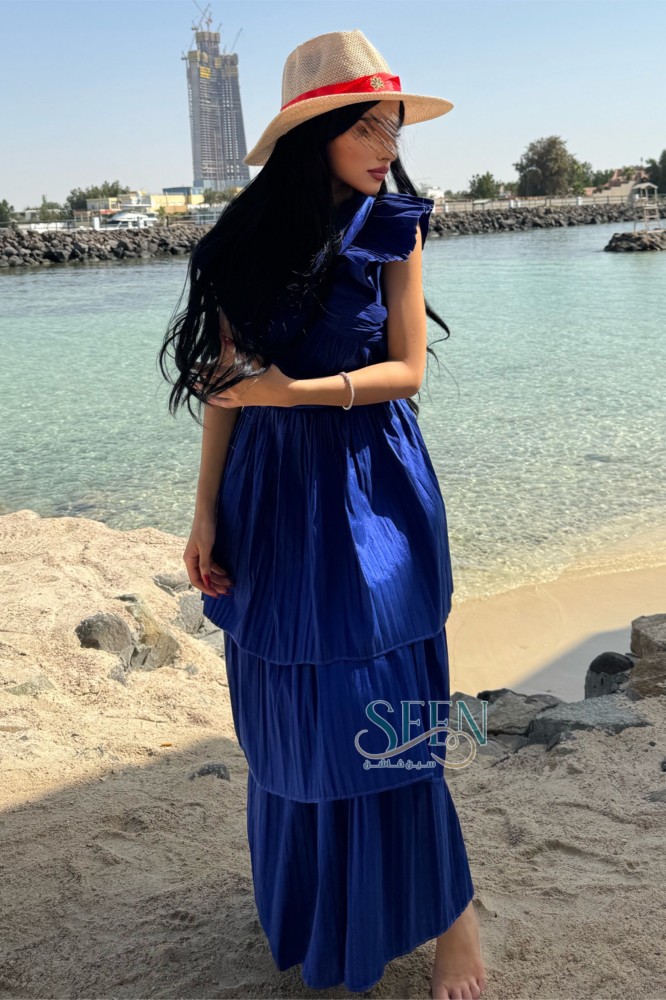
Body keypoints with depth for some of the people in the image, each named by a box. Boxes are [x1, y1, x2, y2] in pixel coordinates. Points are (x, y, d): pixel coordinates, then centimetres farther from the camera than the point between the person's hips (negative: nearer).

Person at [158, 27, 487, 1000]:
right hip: (273, 494, 2)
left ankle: (447, 912, 22)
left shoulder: (394, 227, -2)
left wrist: (296, 392, -18)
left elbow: (408, 370, -5)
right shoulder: (250, 239, 0)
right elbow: (226, 382, 1)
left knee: (380, 713, 1)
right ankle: (308, 909, 34)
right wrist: (206, 512, -2)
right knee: (288, 709, 11)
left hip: (371, 493, -2)